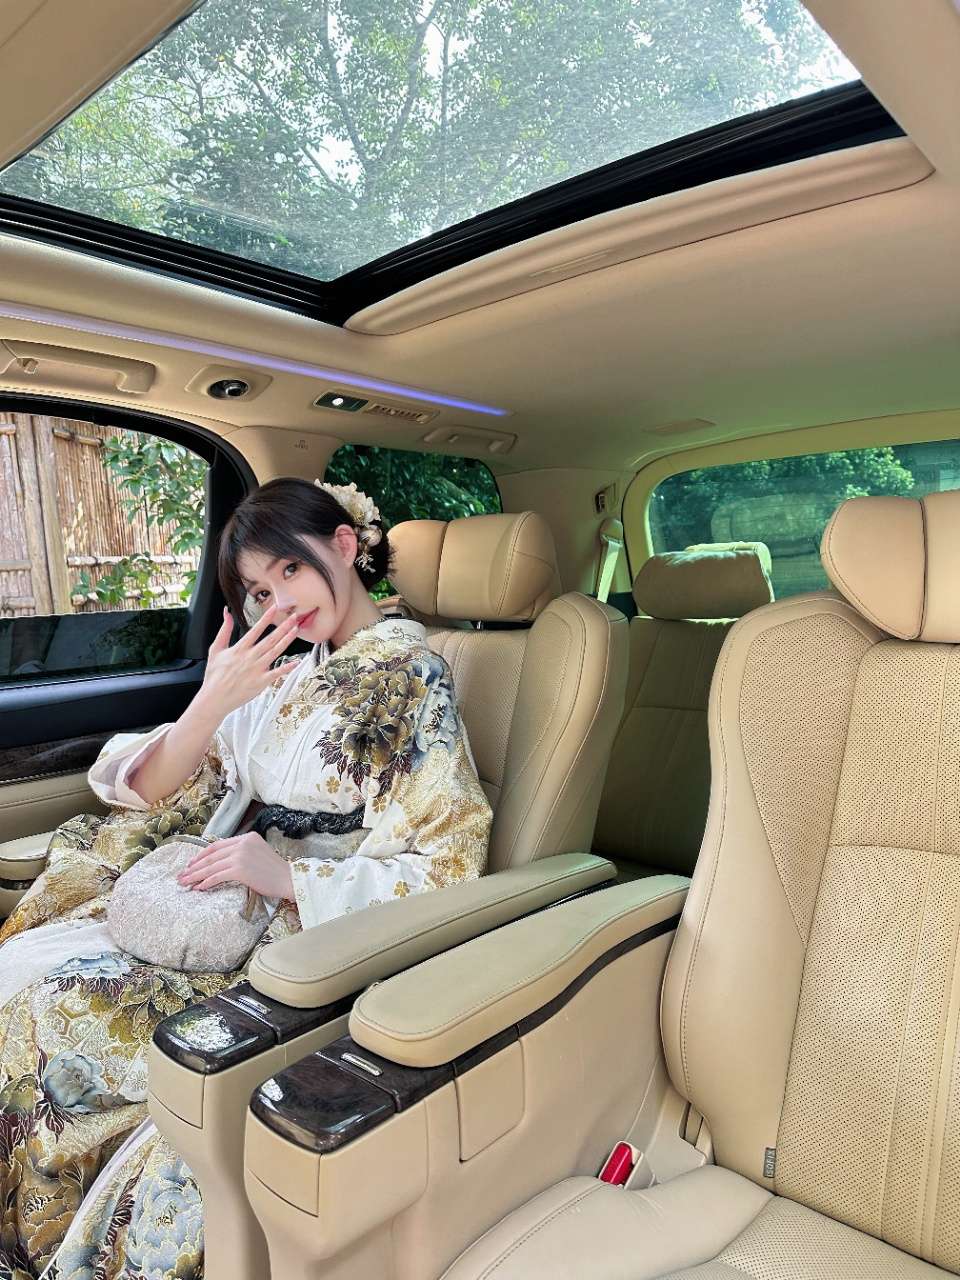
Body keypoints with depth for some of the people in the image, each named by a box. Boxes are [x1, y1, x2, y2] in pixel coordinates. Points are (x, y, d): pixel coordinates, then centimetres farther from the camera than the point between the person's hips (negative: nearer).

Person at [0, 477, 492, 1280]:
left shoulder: (408, 676, -11)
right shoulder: (285, 674, 10)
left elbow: (448, 868, -16)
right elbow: (153, 795, 9)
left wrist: (288, 875, -24)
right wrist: (212, 702, -9)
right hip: (241, 910, 7)